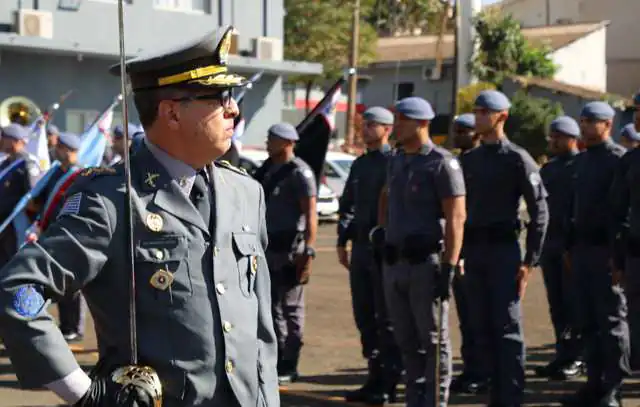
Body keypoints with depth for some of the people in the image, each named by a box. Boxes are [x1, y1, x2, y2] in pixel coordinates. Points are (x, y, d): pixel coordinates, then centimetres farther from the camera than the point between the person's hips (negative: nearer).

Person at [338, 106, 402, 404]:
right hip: (361, 248, 7)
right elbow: (347, 205, 20)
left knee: (387, 319, -1)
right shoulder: (359, 164, 15)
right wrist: (342, 241, 14)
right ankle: (375, 377, 19)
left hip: (386, 249, -7)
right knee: (364, 316, 10)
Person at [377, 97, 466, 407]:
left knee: (434, 342, -1)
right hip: (394, 262, 8)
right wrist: (383, 228, 20)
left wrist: (449, 267, -20)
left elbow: (456, 218, -15)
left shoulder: (442, 164, -10)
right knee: (406, 342, 12)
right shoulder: (396, 161, 13)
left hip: (427, 263, -8)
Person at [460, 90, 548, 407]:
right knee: (481, 327, 8)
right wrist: (457, 254, 11)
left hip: (504, 250, -6)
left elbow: (539, 211, -8)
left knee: (508, 327, -5)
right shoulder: (468, 161, 13)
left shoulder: (517, 159, -5)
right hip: (474, 252, 6)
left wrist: (529, 261, -12)